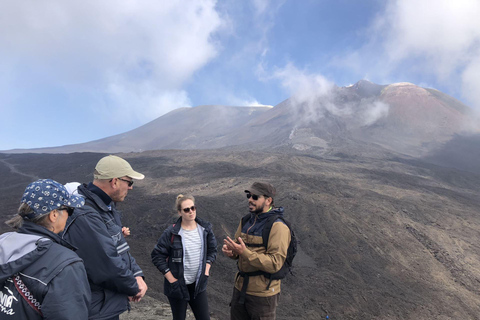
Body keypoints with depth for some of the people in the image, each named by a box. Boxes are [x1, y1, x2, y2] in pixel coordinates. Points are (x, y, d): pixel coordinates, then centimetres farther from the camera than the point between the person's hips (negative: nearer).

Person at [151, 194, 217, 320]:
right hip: (178, 285, -3)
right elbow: (157, 256, -10)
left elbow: (212, 250, 9)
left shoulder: (205, 229, -4)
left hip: (198, 285, 3)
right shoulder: (171, 233, -15)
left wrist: (206, 270, 0)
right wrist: (171, 279, -12)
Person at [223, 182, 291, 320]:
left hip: (263, 293, -7)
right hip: (240, 287, 7)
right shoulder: (246, 220, 4)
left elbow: (275, 264, -25)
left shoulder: (278, 227, -20)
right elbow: (237, 243, 13)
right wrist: (229, 250, -11)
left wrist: (244, 252, -31)